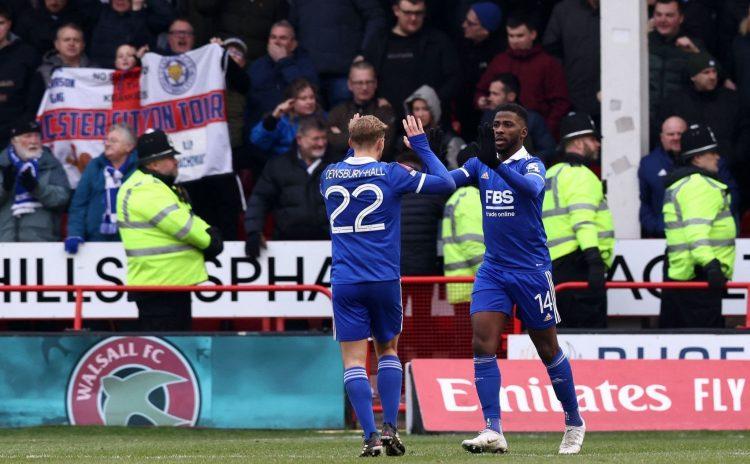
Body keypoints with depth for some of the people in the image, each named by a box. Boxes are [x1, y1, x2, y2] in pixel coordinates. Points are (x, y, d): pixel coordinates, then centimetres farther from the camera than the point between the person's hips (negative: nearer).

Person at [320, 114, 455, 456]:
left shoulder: (328, 176, 5)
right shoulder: (391, 174, -4)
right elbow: (446, 183, 4)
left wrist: (352, 147, 35)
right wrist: (421, 146, 13)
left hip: (344, 282, 1)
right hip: (384, 278, -1)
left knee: (354, 360, 0)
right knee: (388, 351, 17)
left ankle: (371, 436, -11)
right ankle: (390, 428, 5)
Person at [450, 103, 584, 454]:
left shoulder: (531, 165, -8)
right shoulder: (480, 166, 7)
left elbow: (532, 188, -31)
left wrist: (496, 164, -45)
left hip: (531, 270, -4)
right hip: (492, 270, 4)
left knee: (548, 349, 7)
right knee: (482, 344, -13)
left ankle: (574, 423, 25)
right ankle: (493, 431, -17)